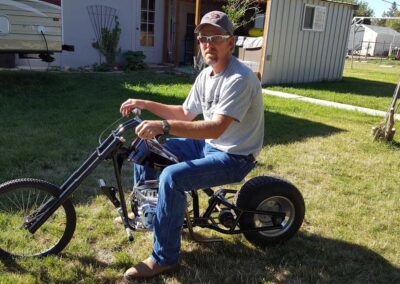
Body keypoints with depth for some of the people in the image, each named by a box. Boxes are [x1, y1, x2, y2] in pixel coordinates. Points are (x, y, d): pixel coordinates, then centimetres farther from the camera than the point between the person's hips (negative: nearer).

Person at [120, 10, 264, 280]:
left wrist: (163, 126, -41)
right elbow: (185, 114, 13)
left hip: (234, 157, -9)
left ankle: (165, 259, -12)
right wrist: (144, 104, 5)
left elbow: (216, 128, -34)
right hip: (208, 145, 9)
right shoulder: (205, 75, 6)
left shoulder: (239, 79, -23)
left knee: (172, 177, -30)